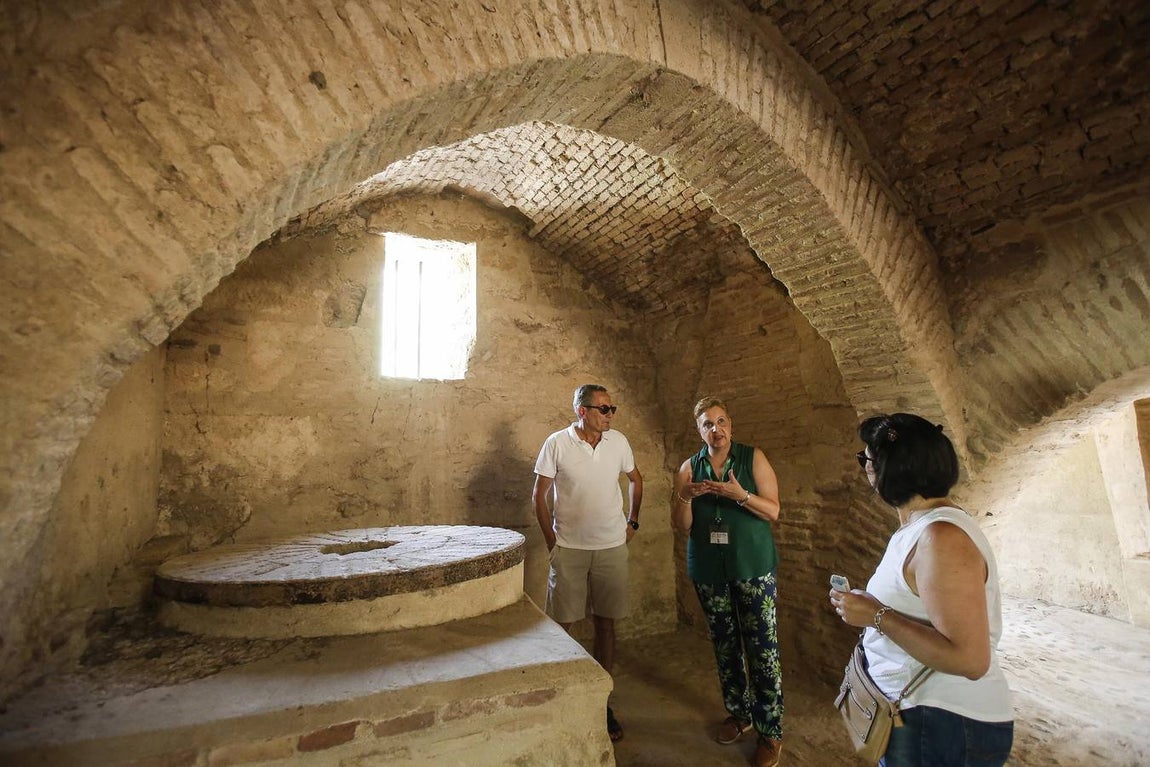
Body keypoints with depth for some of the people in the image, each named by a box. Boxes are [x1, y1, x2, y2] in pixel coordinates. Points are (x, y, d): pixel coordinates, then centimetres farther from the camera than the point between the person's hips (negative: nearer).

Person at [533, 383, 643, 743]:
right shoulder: (557, 443, -9)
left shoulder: (619, 442, -1)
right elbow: (540, 495, -1)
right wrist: (551, 539, -2)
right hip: (569, 548, -2)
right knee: (561, 624, 6)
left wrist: (632, 522, 10)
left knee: (606, 625, 11)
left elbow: (636, 480, 15)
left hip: (612, 547, 3)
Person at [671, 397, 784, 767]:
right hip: (709, 569, 3)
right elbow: (681, 526, 0)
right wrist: (684, 497, -20)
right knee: (724, 645, 15)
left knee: (763, 647, 0)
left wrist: (741, 495, -25)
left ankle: (770, 731, 17)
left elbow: (773, 511, -7)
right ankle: (739, 713, 35)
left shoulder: (753, 458, -4)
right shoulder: (688, 468, 2)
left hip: (753, 566, -2)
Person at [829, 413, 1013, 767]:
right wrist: (870, 605, 8)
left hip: (945, 727, -8)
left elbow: (970, 660, -29)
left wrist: (877, 615, -27)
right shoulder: (922, 525, 5)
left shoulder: (941, 538, -26)